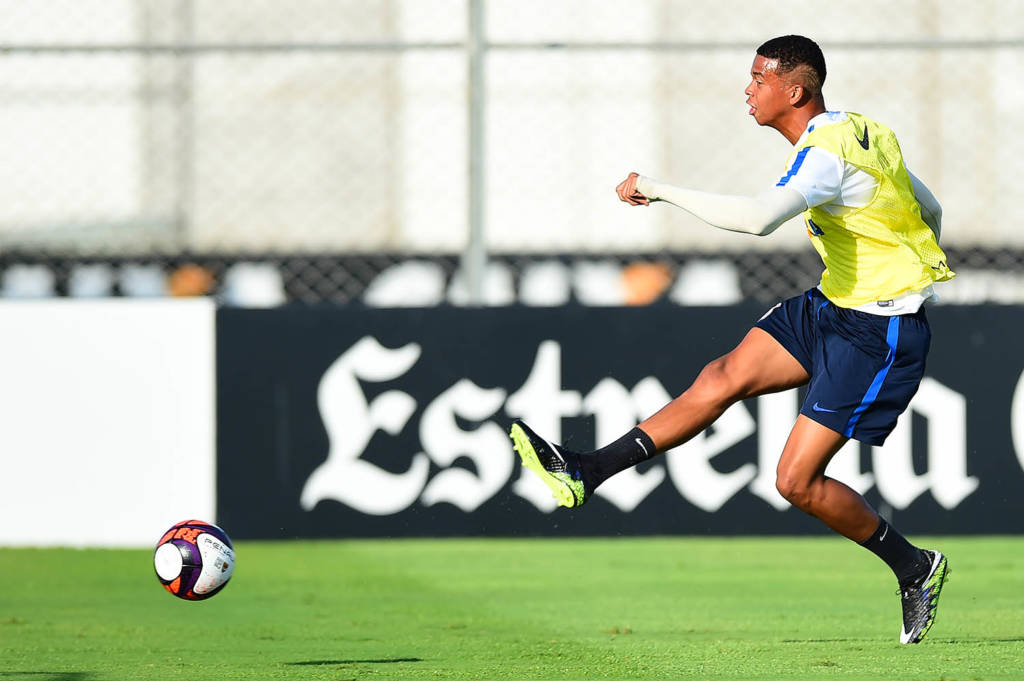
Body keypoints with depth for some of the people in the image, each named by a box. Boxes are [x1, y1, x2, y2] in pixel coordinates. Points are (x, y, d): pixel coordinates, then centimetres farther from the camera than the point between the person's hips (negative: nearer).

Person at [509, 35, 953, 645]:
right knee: (724, 377, 0)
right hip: (831, 306, 10)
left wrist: (662, 189, -32)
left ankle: (915, 568, 11)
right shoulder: (860, 132, 7)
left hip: (877, 336, -10)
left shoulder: (828, 155, -24)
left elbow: (759, 217, -41)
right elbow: (932, 211, 18)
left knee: (797, 481, -8)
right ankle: (585, 474, -1)